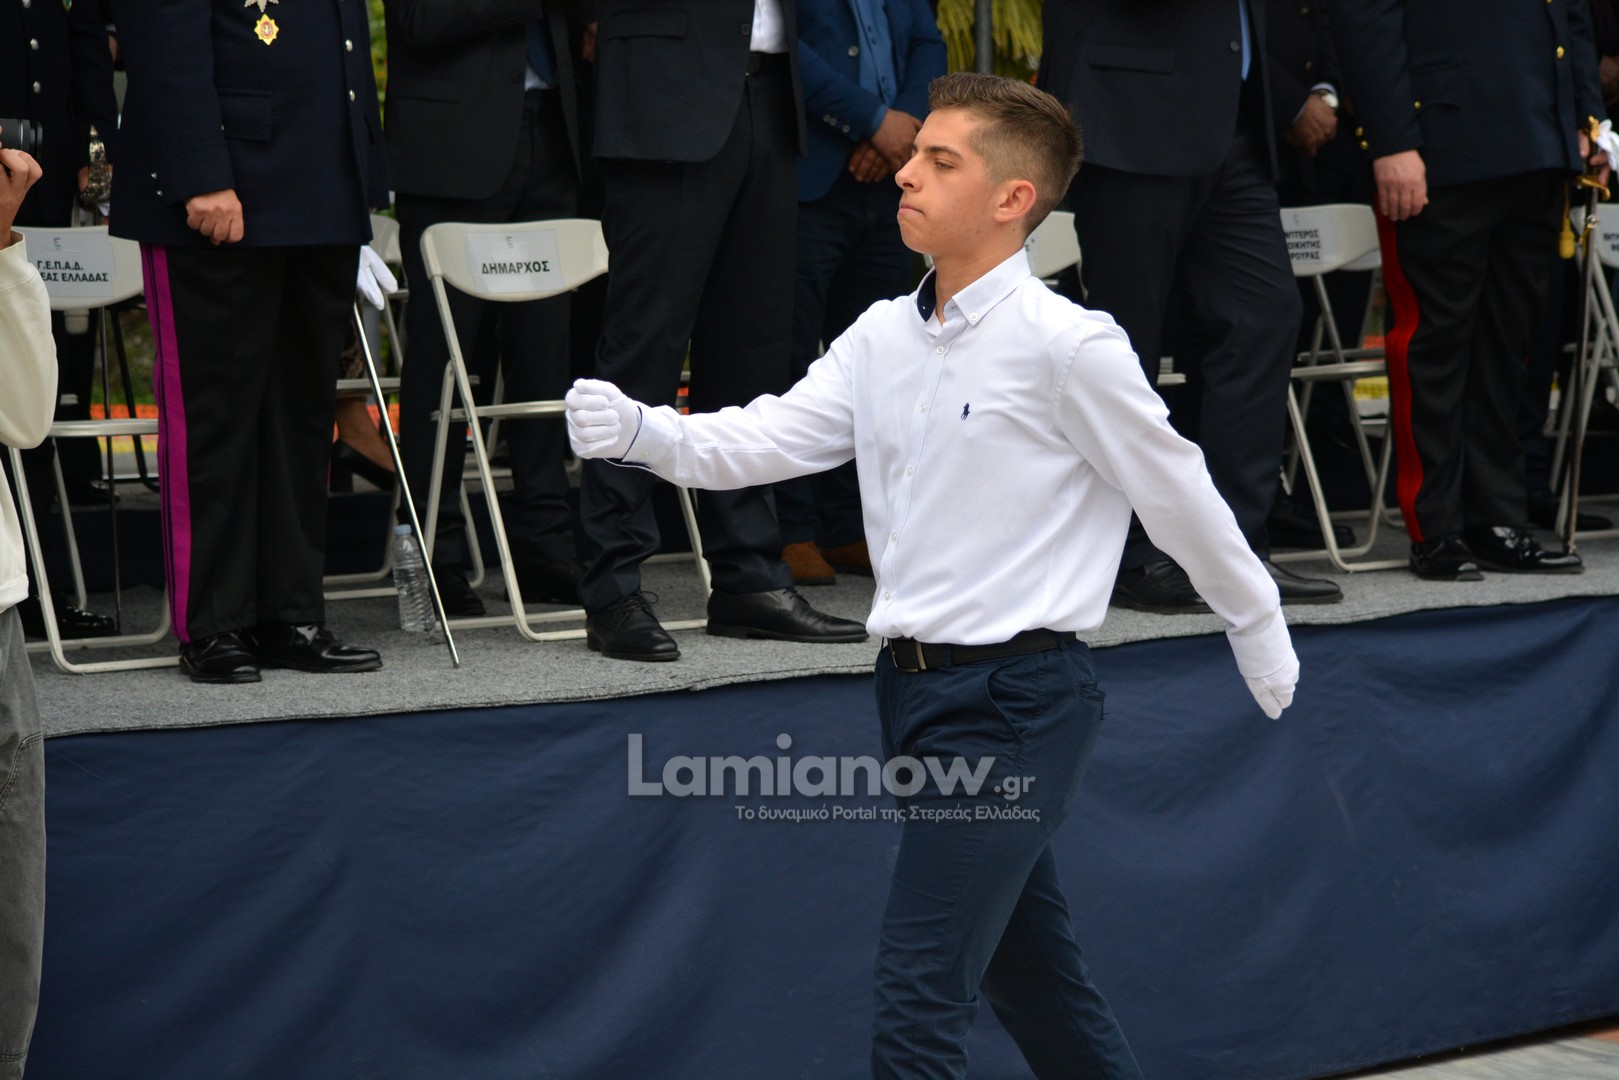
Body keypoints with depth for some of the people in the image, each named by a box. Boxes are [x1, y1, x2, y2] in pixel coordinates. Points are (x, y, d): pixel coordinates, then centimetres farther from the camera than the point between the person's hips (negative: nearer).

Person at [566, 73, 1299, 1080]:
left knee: (920, 989, -11)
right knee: (1030, 972, 18)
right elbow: (769, 439, 1)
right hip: (917, 684, 7)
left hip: (1014, 696, -7)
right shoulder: (881, 337, 7)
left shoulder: (1068, 344, -13)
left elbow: (1181, 498, -4)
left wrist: (1265, 643, 5)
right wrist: (637, 430, -17)